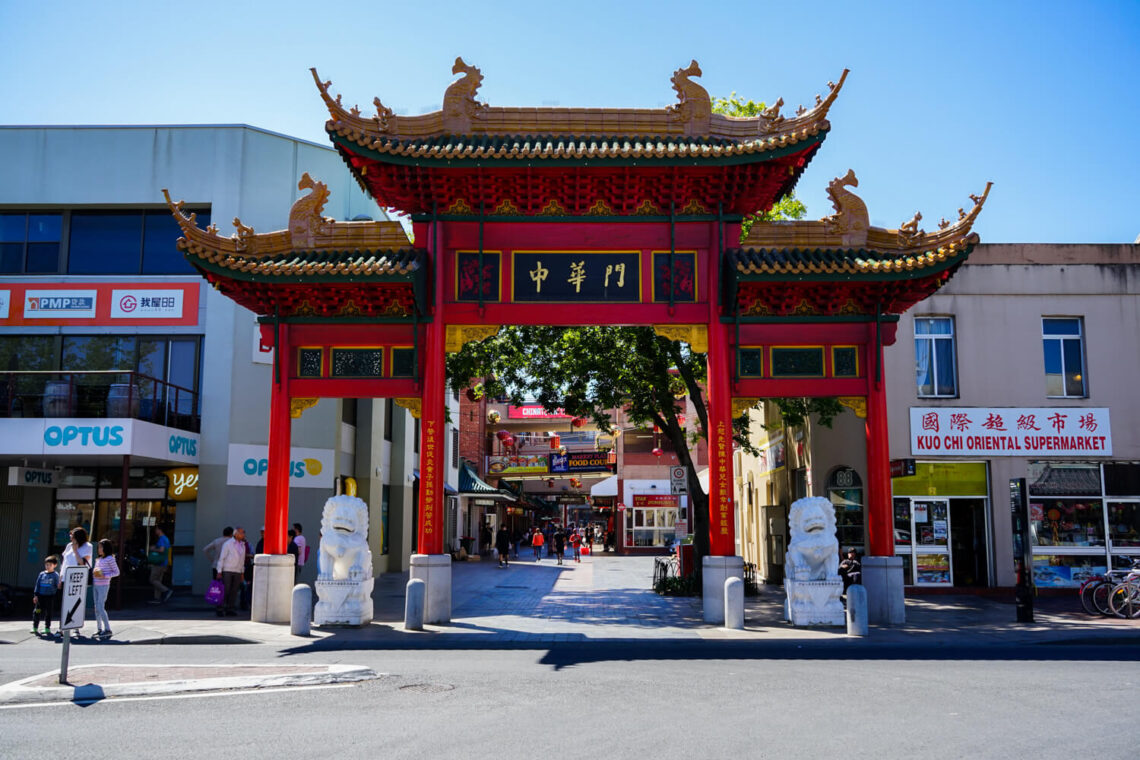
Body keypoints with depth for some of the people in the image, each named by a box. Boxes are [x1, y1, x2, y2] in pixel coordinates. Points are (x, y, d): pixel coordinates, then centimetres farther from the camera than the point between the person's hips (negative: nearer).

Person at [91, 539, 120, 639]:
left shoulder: (110, 559, -8)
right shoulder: (99, 559, 14)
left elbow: (116, 572, -7)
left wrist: (104, 576, -17)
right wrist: (93, 573, 3)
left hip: (103, 585, -8)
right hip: (95, 585, 8)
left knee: (100, 607, -10)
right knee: (97, 608, 9)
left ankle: (107, 629, -5)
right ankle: (99, 629, 16)